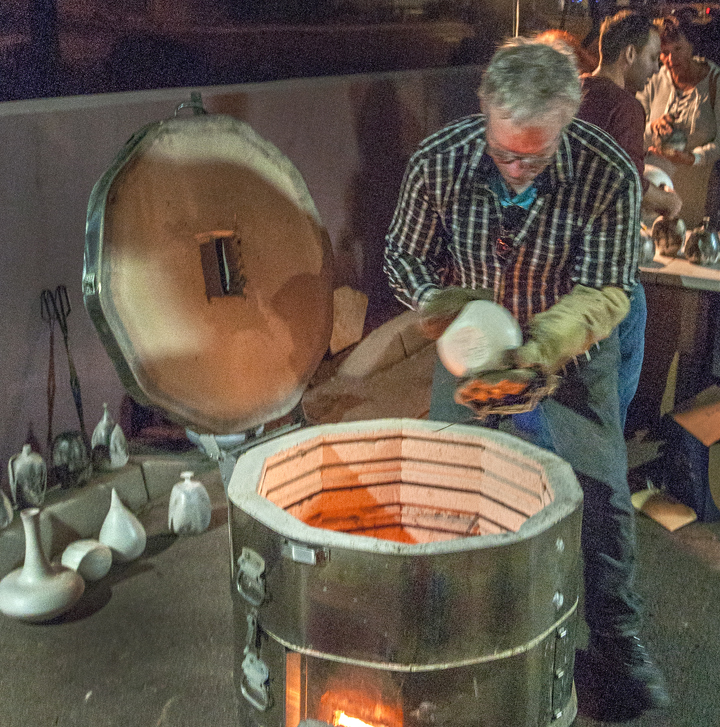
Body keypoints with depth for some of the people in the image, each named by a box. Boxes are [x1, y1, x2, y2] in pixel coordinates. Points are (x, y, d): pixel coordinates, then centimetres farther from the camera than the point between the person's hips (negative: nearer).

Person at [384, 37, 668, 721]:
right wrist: (441, 304, -31)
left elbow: (605, 289, -23)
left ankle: (617, 640, 21)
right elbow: (404, 257, -10)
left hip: (572, 345, -1)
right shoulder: (437, 160, -24)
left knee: (600, 486, 1)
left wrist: (543, 345, -41)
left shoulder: (609, 174, -29)